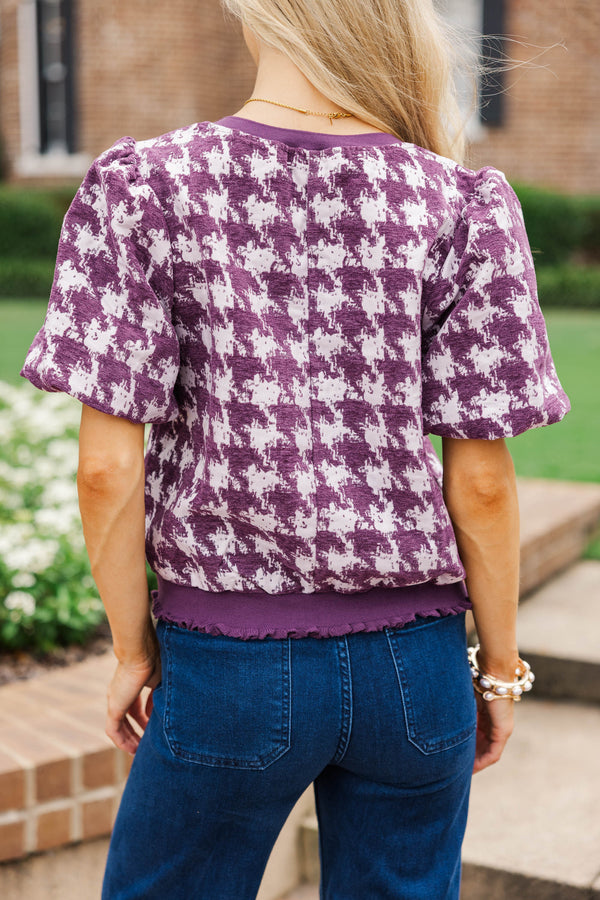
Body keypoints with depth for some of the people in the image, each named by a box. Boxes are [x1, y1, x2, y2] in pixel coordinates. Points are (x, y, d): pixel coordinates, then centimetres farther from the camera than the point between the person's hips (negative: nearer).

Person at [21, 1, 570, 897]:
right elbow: (481, 479, -6)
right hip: (413, 658, 2)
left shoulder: (142, 189, -10)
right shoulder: (463, 207, -7)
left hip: (227, 657, -1)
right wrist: (500, 666, 8)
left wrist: (133, 649, 3)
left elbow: (109, 468, -11)